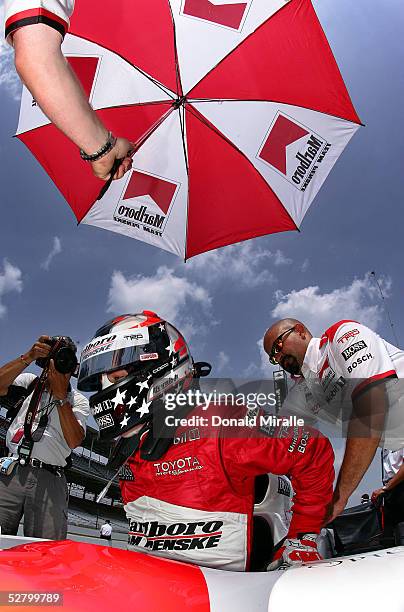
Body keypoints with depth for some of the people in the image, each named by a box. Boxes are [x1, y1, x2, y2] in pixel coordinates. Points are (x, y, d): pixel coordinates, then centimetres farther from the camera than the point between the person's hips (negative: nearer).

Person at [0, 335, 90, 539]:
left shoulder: (78, 401, 16)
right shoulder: (29, 382, 20)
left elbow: (74, 441, -3)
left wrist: (61, 396, -8)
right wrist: (28, 357, -9)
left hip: (49, 479, 0)